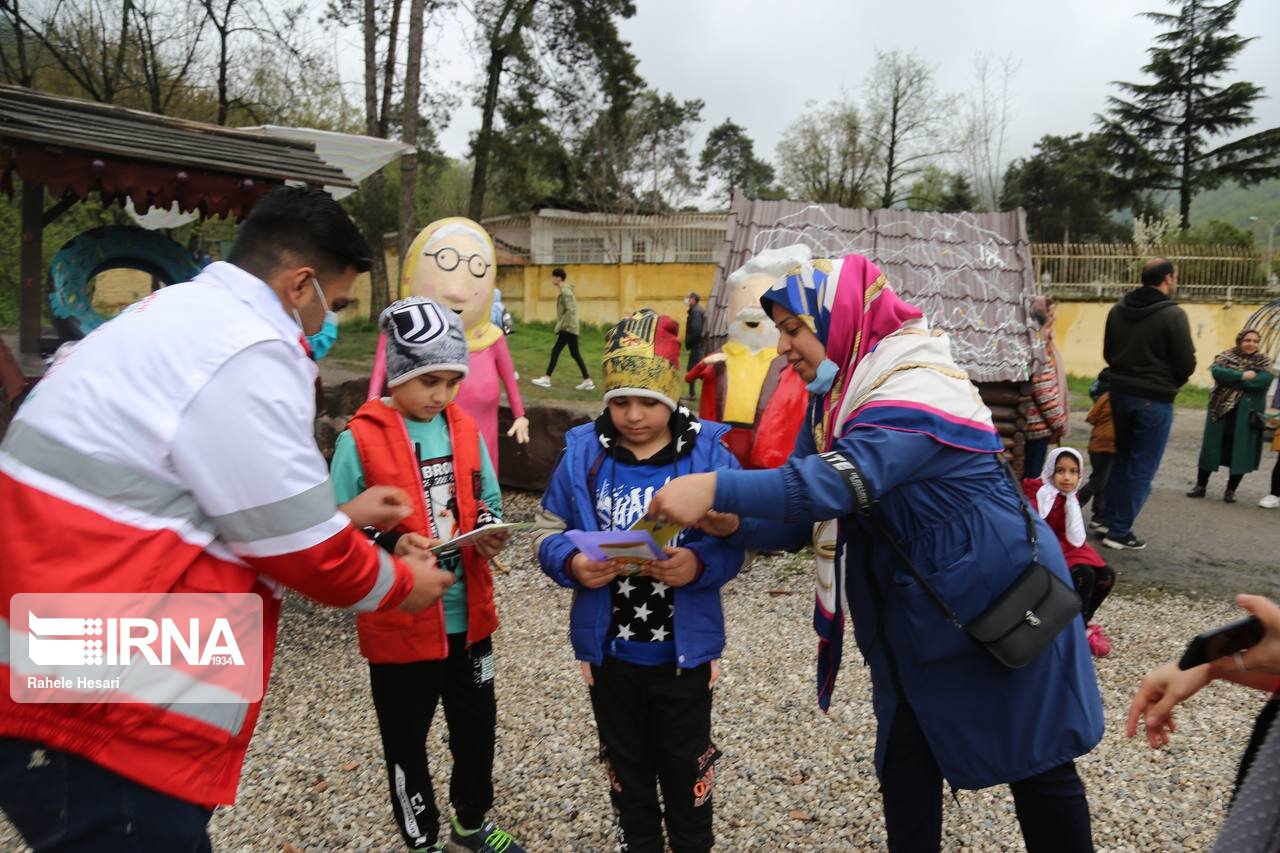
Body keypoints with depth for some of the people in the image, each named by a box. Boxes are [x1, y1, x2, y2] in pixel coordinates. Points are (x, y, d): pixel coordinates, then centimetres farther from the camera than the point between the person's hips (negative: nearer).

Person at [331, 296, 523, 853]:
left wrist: (491, 532, -12)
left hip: (468, 616, 5)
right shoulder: (359, 441, -14)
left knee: (477, 727, 21)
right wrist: (392, 545, -28)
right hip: (398, 625, -4)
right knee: (406, 743, 16)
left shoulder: (466, 430, 1)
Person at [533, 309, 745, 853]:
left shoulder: (708, 452, -12)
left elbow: (732, 545, -12)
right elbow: (548, 534, -4)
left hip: (684, 650, -2)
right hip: (609, 650, 2)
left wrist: (698, 565, -32)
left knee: (685, 768, 19)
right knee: (626, 768, 24)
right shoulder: (582, 453, -7)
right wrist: (574, 564, -24)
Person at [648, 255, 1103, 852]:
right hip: (915, 616, 8)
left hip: (999, 603, -7)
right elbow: (807, 516, -2)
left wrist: (716, 488, -48)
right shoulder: (836, 399, 1)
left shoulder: (919, 391, -25)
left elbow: (839, 481, -41)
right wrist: (733, 523, -21)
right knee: (905, 765, 14)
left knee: (1038, 762, 12)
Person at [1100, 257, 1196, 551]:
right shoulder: (1172, 314, -16)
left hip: (1120, 394, 6)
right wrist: (1170, 383, 6)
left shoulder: (1118, 309, 4)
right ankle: (1119, 532, 6)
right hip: (1155, 400, -6)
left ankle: (1110, 519, 24)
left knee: (1122, 459, 20)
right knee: (1142, 468, 3)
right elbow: (1187, 364, -14)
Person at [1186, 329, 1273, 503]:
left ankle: (1231, 490, 13)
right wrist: (1243, 375, -19)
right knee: (1211, 447, 3)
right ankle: (1200, 486, 12)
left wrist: (1230, 379, -14)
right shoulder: (1225, 356, 5)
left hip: (1247, 414, 0)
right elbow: (1217, 372, -15)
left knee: (1241, 451, 2)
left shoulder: (1264, 361, 4)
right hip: (1222, 410, 0)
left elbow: (1263, 381, -13)